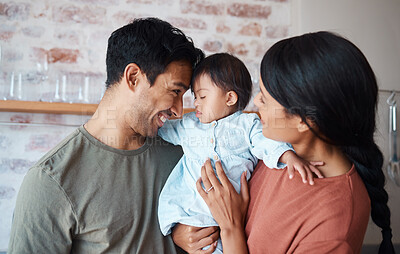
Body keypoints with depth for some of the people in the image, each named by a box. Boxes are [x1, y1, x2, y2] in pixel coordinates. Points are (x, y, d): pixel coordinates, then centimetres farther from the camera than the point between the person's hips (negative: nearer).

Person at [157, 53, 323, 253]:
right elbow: (164, 128, 31)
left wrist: (290, 156, -20)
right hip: (192, 205, 2)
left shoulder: (247, 123, 8)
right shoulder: (187, 125, 19)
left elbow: (266, 142, -3)